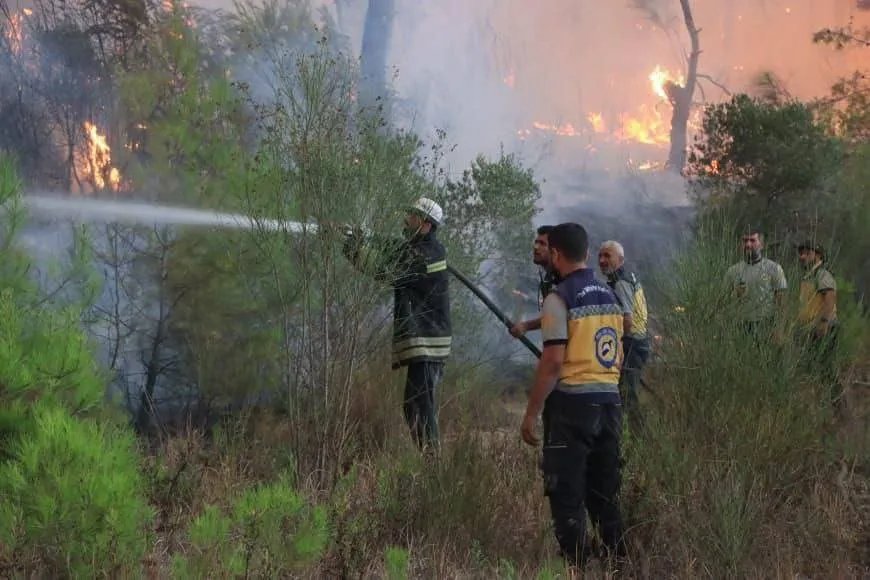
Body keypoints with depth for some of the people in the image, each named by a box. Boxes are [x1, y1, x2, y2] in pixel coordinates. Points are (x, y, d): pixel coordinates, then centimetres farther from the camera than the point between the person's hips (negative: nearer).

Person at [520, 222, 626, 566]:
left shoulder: (560, 299, -10)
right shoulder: (610, 296, 12)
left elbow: (552, 362, -16)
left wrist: (531, 412, -10)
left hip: (572, 403, -7)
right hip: (610, 401, 7)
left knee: (567, 494, 0)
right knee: (604, 491, 15)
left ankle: (577, 565, 1)